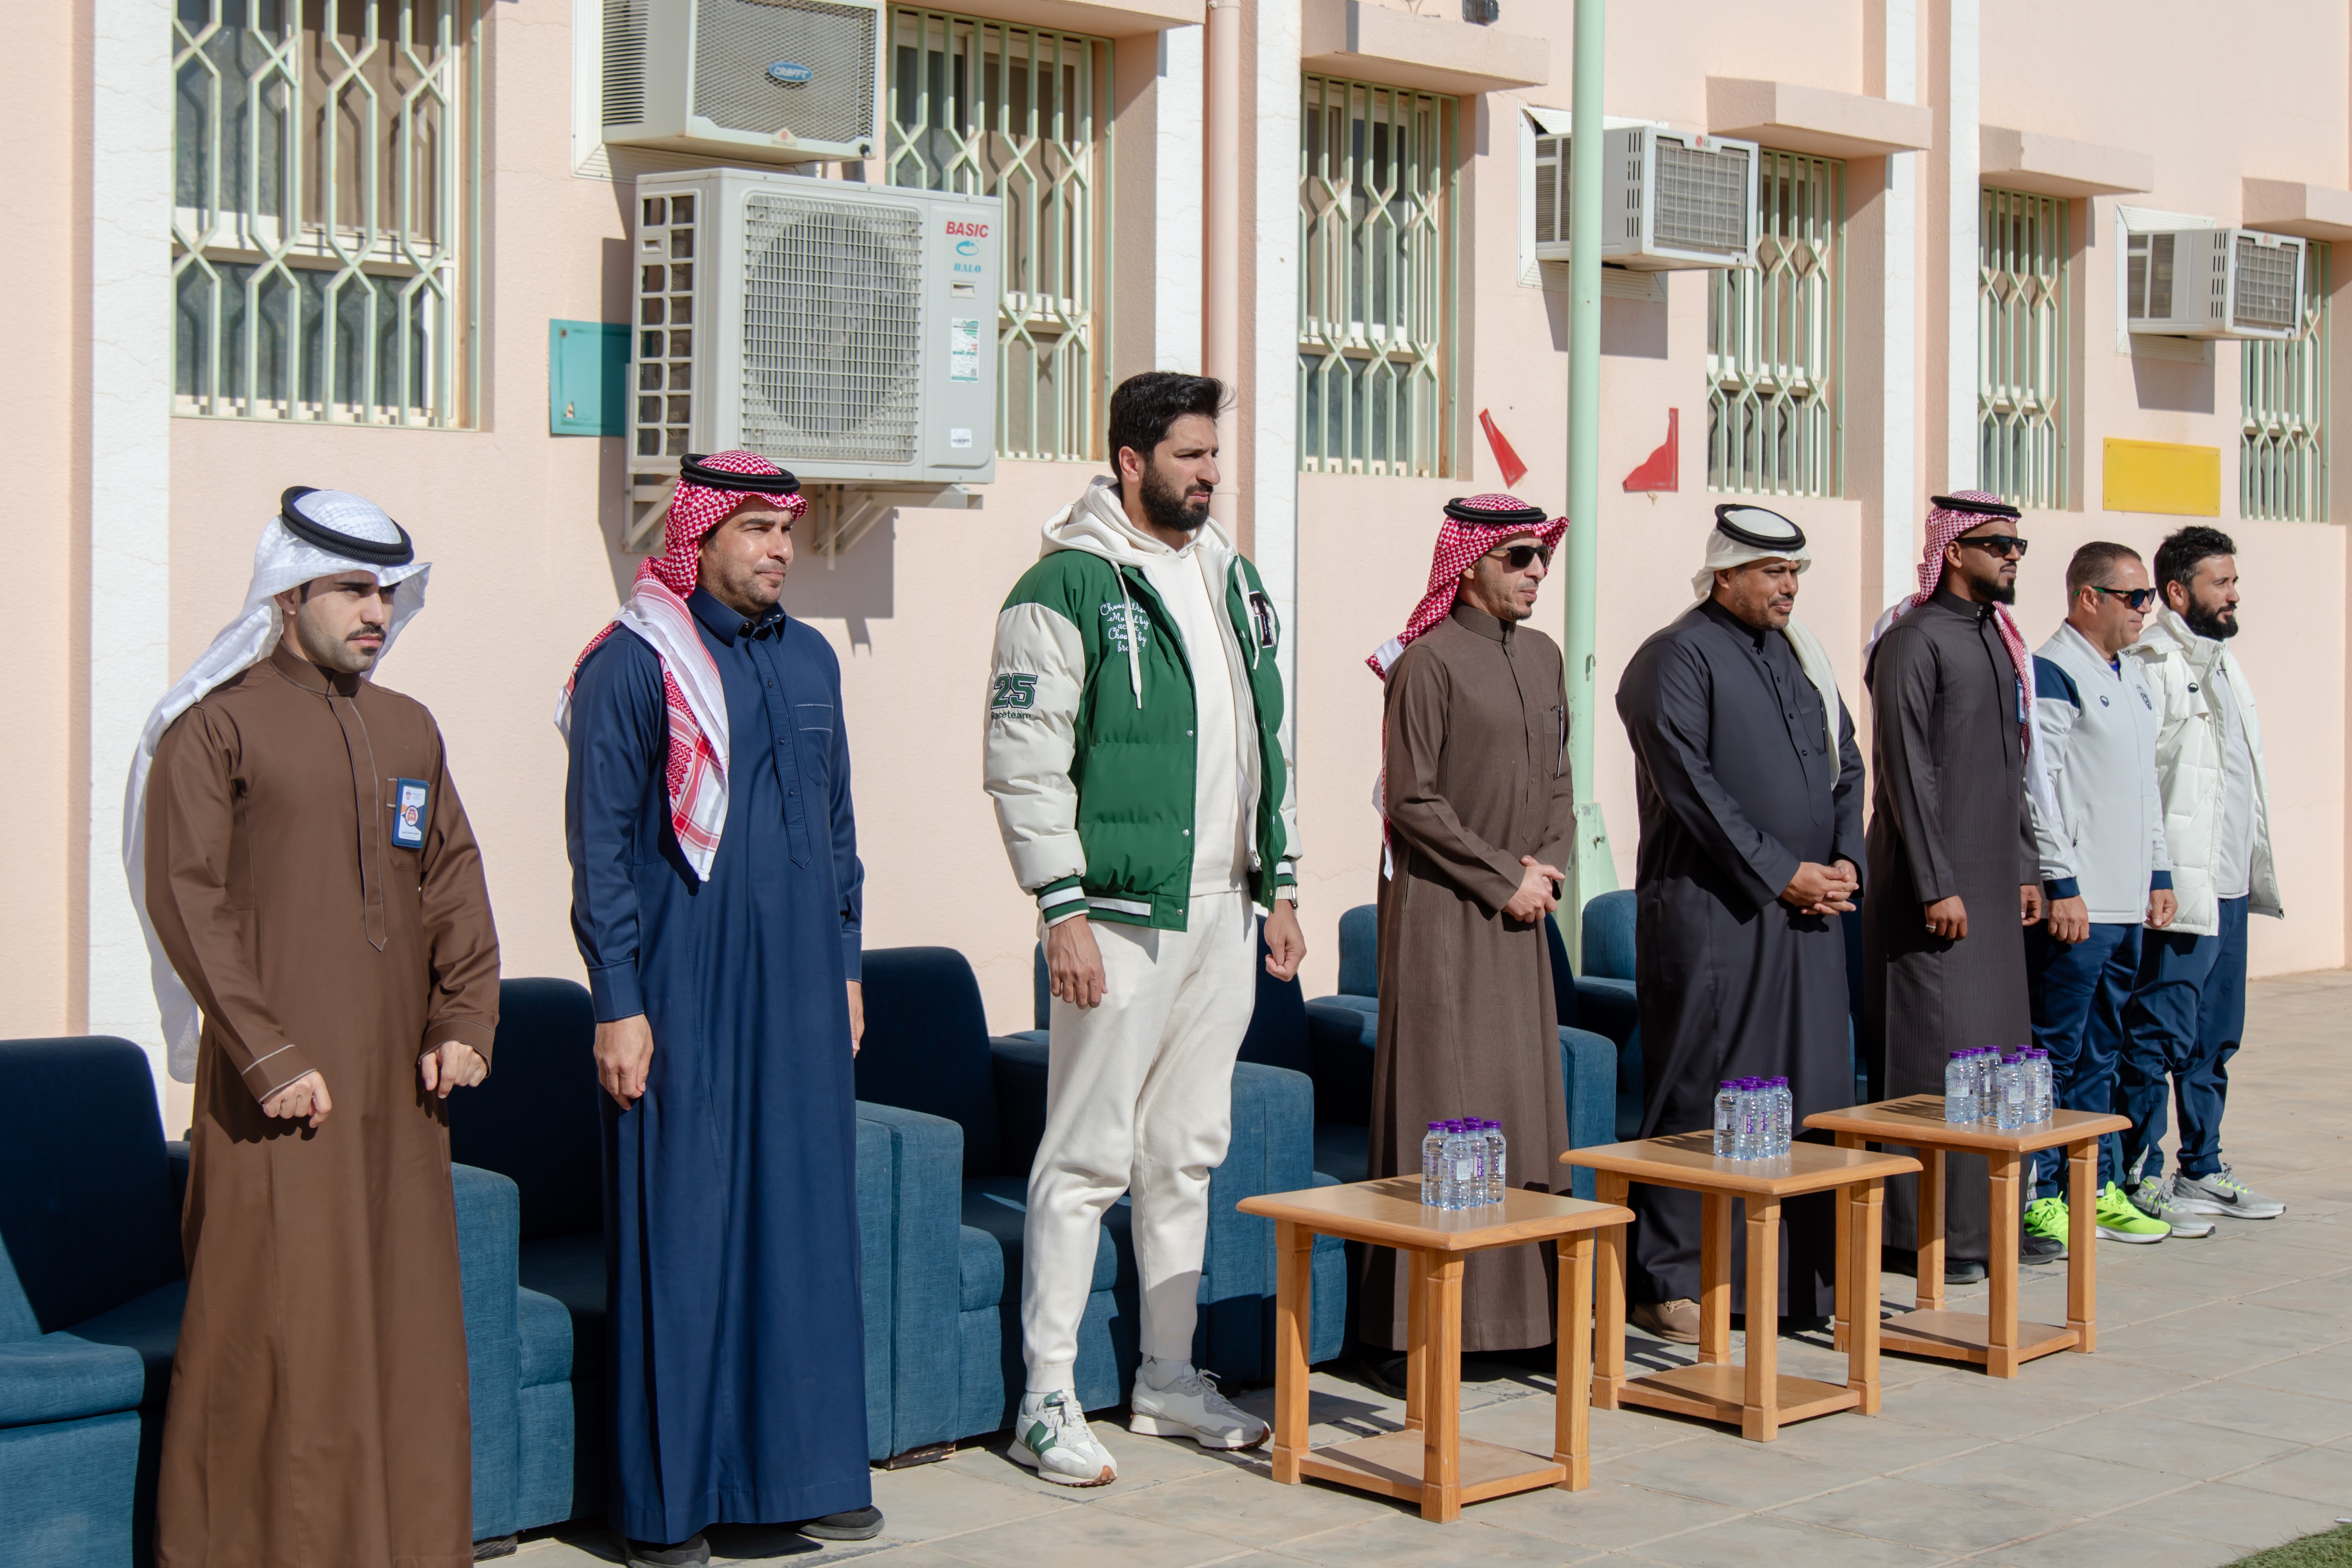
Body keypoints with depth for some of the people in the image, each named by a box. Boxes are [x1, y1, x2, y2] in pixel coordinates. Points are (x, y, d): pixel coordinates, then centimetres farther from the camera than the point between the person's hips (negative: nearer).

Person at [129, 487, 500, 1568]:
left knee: (407, 1311, 9)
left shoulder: (409, 730, 14)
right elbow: (183, 897, -10)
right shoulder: (214, 727, -4)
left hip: (399, 1081, 6)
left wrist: (463, 1023, 0)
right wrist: (270, 1057, -15)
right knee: (271, 1318, -4)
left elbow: (453, 879, 14)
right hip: (278, 1088, -6)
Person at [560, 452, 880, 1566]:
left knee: (805, 1220, 9)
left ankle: (803, 1470, 20)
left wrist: (845, 966, 16)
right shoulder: (632, 665, -7)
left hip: (798, 994, 6)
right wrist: (617, 1003, -12)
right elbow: (599, 842, -9)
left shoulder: (809, 660, 12)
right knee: (678, 1230, -1)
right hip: (682, 1000, -6)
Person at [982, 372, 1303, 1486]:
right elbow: (1022, 762, -13)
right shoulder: (1067, 587, -9)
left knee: (1188, 1153, 13)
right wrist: (1063, 906, -17)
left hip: (1221, 911, 7)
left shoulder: (1230, 579, 15)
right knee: (1089, 1159, -5)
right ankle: (1047, 1403, 2)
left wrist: (1279, 883, 17)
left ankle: (1169, 1379, 23)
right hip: (1121, 914, -7)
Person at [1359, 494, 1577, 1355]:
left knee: (1524, 1092, 7)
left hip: (1519, 909, 7)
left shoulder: (1542, 656, 12)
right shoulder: (1429, 661, -10)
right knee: (1445, 1097, -6)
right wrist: (1505, 879, -11)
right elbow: (1413, 801, -14)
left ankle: (1517, 1301, 14)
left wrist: (1548, 865, 0)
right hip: (1440, 907, -7)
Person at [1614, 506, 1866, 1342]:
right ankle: (1672, 1282, 3)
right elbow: (1691, 787, -13)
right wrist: (1781, 874, -14)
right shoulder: (1677, 658, -6)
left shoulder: (1801, 657, 18)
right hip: (1712, 913, -7)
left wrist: (1846, 862, 3)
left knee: (1808, 1092, 7)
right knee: (1699, 1097, -4)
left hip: (1806, 910, 7)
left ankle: (1793, 1273, 15)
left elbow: (1845, 765, 21)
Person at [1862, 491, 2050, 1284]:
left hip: (1993, 879, 8)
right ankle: (1930, 1229, -1)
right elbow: (1907, 772, -16)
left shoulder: (2000, 638, 15)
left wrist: (2026, 867, 16)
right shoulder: (1916, 640, -11)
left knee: (2000, 1047, 9)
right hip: (1935, 880, -8)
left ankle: (1988, 1218, 16)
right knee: (1939, 1052, -6)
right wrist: (1936, 886, -18)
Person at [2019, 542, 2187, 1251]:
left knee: (2100, 1054, 14)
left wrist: (2159, 873, 18)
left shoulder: (2132, 675, 17)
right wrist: (2062, 883, -17)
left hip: (2126, 901, 9)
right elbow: (2039, 786, -14)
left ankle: (2098, 1187, 20)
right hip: (2074, 901, -8)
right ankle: (2041, 1197, 2)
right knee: (2056, 1054, -4)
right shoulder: (2052, 673, -10)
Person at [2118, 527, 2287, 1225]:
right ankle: (2139, 1176, 4)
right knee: (2159, 1037, -4)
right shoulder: (2152, 667, -12)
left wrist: (2258, 868, 18)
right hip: (2179, 888, -9)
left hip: (2230, 885, 9)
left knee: (2216, 1038, 13)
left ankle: (2201, 1170, 22)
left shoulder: (2224, 664, 18)